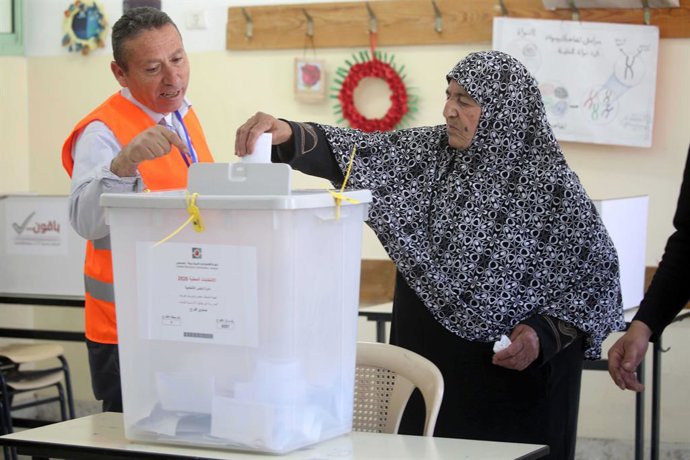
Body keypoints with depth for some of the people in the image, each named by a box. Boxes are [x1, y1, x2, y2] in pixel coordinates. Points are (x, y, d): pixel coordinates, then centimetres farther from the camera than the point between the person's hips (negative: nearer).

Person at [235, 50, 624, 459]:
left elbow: (597, 280, -3)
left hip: (518, 377, -4)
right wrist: (288, 135, -26)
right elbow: (355, 154, -10)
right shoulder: (430, 153, 3)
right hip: (429, 366, 4)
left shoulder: (554, 188, -8)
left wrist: (545, 334, -16)